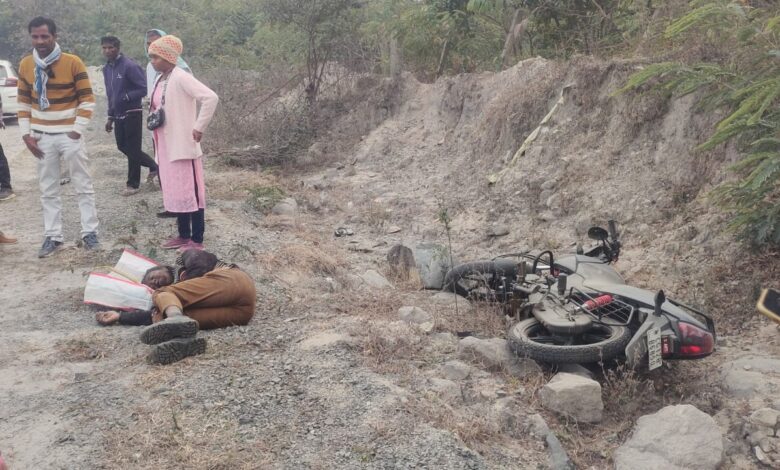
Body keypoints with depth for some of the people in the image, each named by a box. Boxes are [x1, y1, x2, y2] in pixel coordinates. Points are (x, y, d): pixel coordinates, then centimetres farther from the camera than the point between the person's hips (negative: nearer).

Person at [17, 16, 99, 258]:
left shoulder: (73, 63, -10)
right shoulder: (26, 65, 3)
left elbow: (87, 100, -8)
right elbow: (23, 102, 10)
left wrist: (77, 131, -11)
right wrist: (26, 134, 3)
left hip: (69, 134, -4)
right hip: (42, 137, 4)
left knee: (83, 186, 4)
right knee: (48, 190, 9)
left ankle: (89, 232, 13)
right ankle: (52, 237, 17)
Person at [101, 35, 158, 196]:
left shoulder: (130, 66, -15)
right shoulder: (107, 69, 9)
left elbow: (144, 88, -17)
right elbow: (110, 94, 18)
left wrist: (126, 97, -23)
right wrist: (110, 117, 17)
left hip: (132, 114, -8)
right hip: (118, 115, 8)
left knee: (132, 149, 0)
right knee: (123, 146, 13)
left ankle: (133, 184, 12)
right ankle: (153, 165, 30)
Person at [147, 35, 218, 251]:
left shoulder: (180, 78, -15)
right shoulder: (161, 79, 12)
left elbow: (211, 98, -26)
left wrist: (199, 128, -21)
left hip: (183, 145, -9)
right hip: (166, 146, 9)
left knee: (190, 192, -2)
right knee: (175, 192, 14)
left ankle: (197, 240, 5)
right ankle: (184, 235, 25)